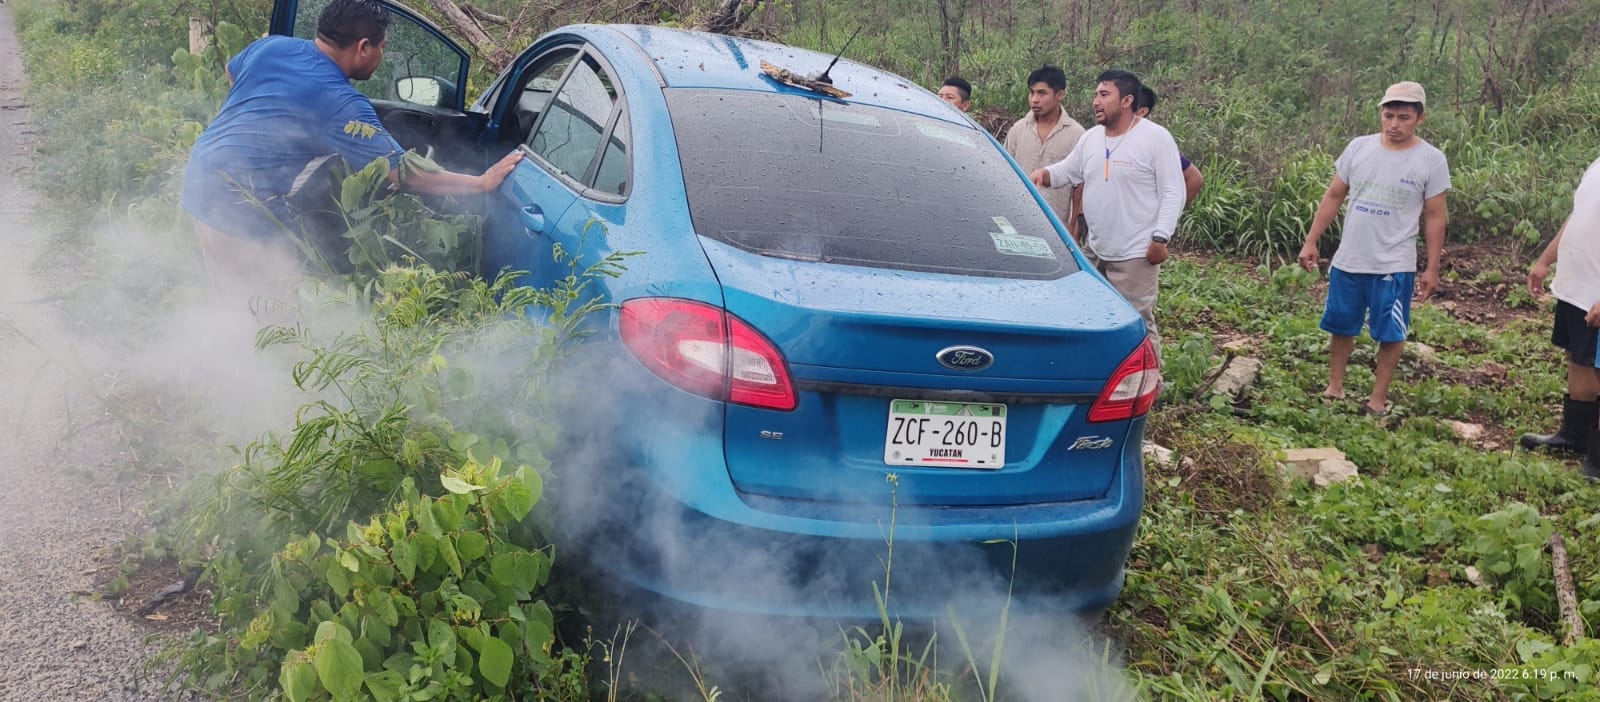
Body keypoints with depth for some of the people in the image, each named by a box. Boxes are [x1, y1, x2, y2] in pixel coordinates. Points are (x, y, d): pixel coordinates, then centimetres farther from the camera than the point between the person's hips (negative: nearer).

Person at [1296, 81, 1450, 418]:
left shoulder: (1431, 160, -7)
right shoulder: (1359, 147, 0)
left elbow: (1434, 218, -2)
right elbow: (1333, 197, 6)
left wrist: (1432, 268, -3)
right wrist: (1311, 241, 3)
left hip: (1394, 266, -3)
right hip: (1347, 261, 3)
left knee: (1389, 334, 6)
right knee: (1341, 327, 14)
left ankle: (1378, 399, 19)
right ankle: (1335, 388, 29)